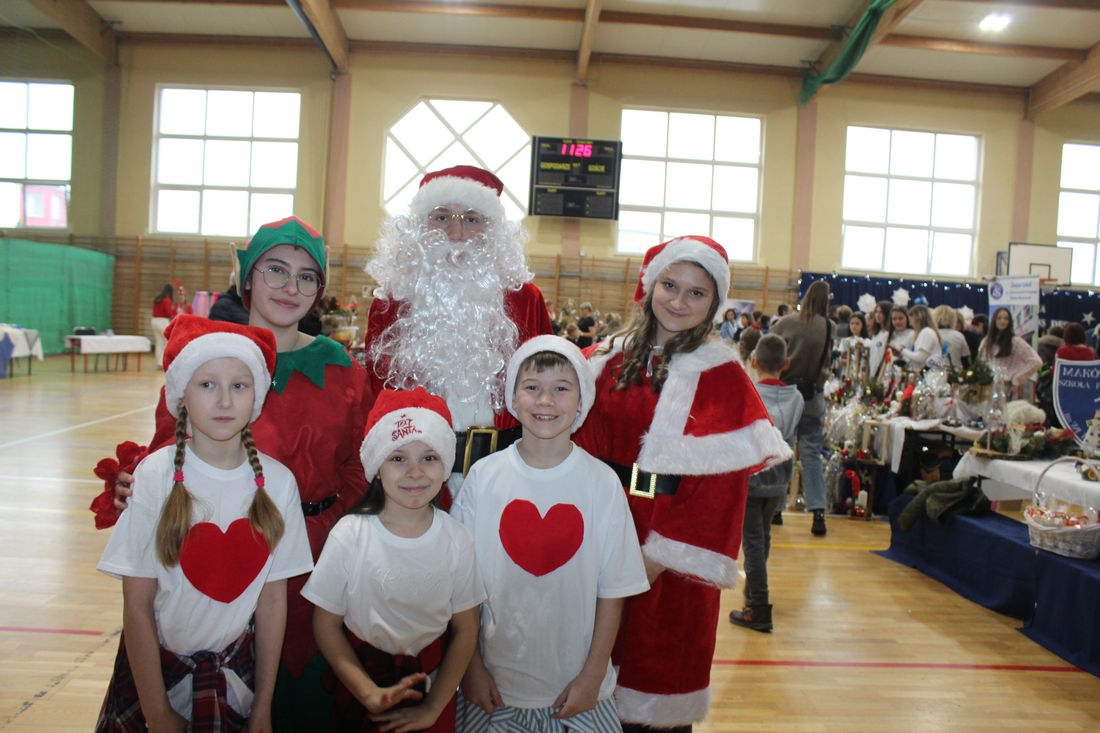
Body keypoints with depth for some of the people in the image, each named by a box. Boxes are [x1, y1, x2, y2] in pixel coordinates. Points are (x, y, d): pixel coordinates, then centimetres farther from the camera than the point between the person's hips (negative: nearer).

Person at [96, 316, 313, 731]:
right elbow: (137, 604, -12)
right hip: (157, 662, -1)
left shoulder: (277, 482, -12)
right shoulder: (156, 476, -18)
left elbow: (273, 599, -6)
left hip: (237, 669, 2)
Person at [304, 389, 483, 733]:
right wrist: (369, 693, -15)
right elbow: (326, 625, -8)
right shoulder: (349, 534, -15)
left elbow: (465, 631, -4)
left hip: (432, 682, 1)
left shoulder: (456, 539, -12)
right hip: (361, 679, -1)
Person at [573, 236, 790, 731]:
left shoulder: (719, 374, -8)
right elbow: (586, 444, 6)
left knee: (661, 666, 11)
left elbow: (722, 478, -11)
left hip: (669, 546, -3)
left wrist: (662, 555, -15)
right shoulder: (614, 356, 4)